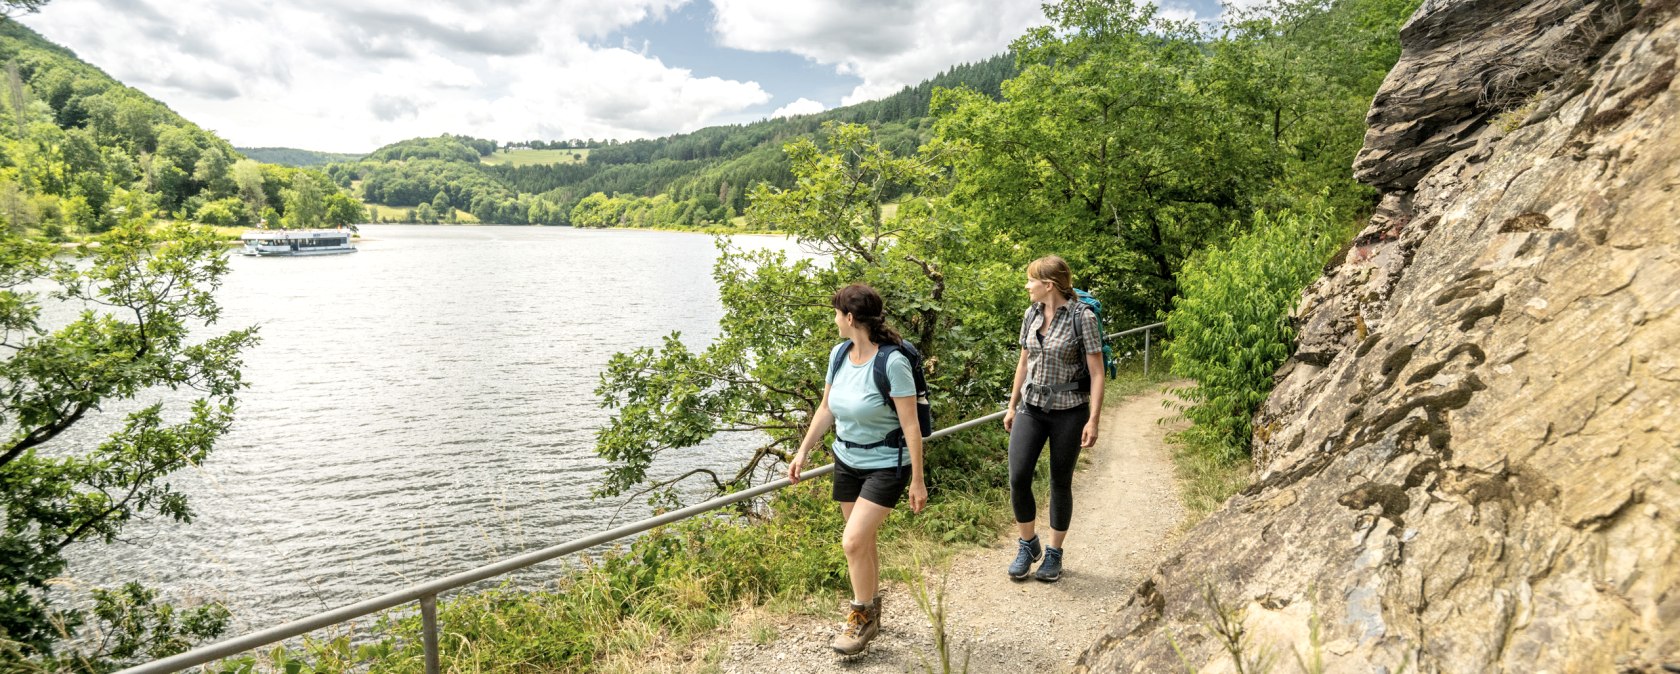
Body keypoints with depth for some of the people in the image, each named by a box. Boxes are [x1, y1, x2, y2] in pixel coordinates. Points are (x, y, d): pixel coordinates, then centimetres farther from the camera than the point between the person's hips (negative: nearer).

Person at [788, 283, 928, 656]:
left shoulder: (892, 363, -23)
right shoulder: (839, 354, -3)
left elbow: (911, 426, -19)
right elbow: (826, 409, 9)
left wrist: (918, 481, -16)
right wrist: (803, 452, 7)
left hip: (886, 465, -6)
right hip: (847, 461, 7)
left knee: (854, 541, -12)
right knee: (863, 540, 15)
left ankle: (862, 617, 11)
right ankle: (871, 609, 35)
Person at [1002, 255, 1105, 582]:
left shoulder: (1082, 317, -12)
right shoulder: (1031, 315, 5)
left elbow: (1096, 373, -11)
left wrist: (1093, 421, -15)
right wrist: (1012, 405, 17)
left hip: (1069, 411, -4)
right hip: (1032, 407, 4)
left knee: (1060, 483, 7)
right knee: (1017, 478, -6)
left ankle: (1053, 554, 24)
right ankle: (1027, 544, 16)